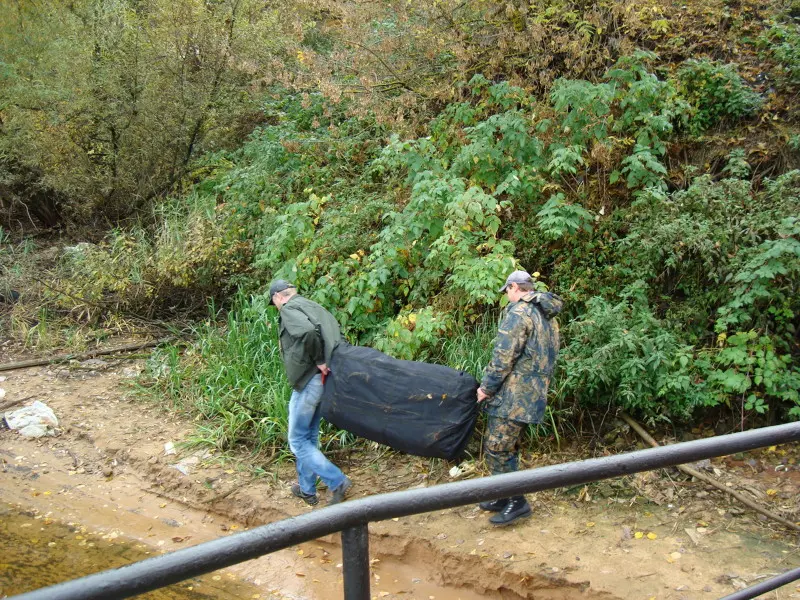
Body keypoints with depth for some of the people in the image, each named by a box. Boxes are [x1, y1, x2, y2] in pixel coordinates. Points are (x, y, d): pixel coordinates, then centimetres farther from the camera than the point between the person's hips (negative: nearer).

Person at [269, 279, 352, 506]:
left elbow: (308, 331, -30)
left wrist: (318, 360, -19)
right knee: (310, 437, 20)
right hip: (323, 382, 9)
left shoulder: (289, 309, -8)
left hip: (307, 382, -9)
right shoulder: (314, 307, 17)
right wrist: (324, 361, 7)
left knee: (297, 441, 3)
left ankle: (337, 481, -4)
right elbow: (338, 338, 12)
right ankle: (307, 489, 30)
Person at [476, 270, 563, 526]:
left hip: (514, 396, -10)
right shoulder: (547, 316, 18)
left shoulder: (518, 312, -13)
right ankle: (505, 497, 24)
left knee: (496, 448, -4)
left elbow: (503, 357, -18)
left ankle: (517, 502, 0)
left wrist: (487, 386, -8)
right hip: (533, 393, 10)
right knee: (506, 448, 17)